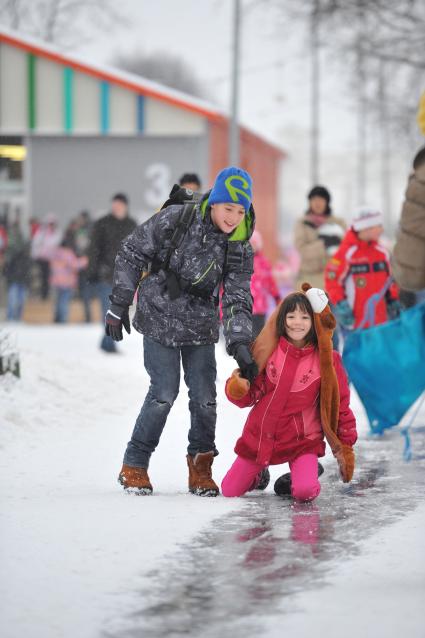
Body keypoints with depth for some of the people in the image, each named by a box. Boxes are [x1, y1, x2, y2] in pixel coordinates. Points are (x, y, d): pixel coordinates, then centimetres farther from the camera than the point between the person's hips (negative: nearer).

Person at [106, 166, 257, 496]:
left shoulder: (240, 247, -6)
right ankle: (134, 467, 3)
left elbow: (238, 299, -6)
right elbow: (131, 254, -8)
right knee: (164, 392, -11)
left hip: (200, 327, 4)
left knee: (205, 397, -1)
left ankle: (200, 468, 15)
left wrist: (240, 344, -19)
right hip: (160, 321, -4)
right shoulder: (175, 219, -17)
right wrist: (119, 305, -5)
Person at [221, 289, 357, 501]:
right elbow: (251, 395, 0)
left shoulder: (326, 358, -9)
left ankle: (304, 474, 11)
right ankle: (259, 472, 42)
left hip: (302, 440, -2)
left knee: (305, 492, -26)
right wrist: (238, 388, -23)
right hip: (259, 436, 3)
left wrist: (346, 442, 2)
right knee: (229, 491, 8)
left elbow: (339, 402, 1)